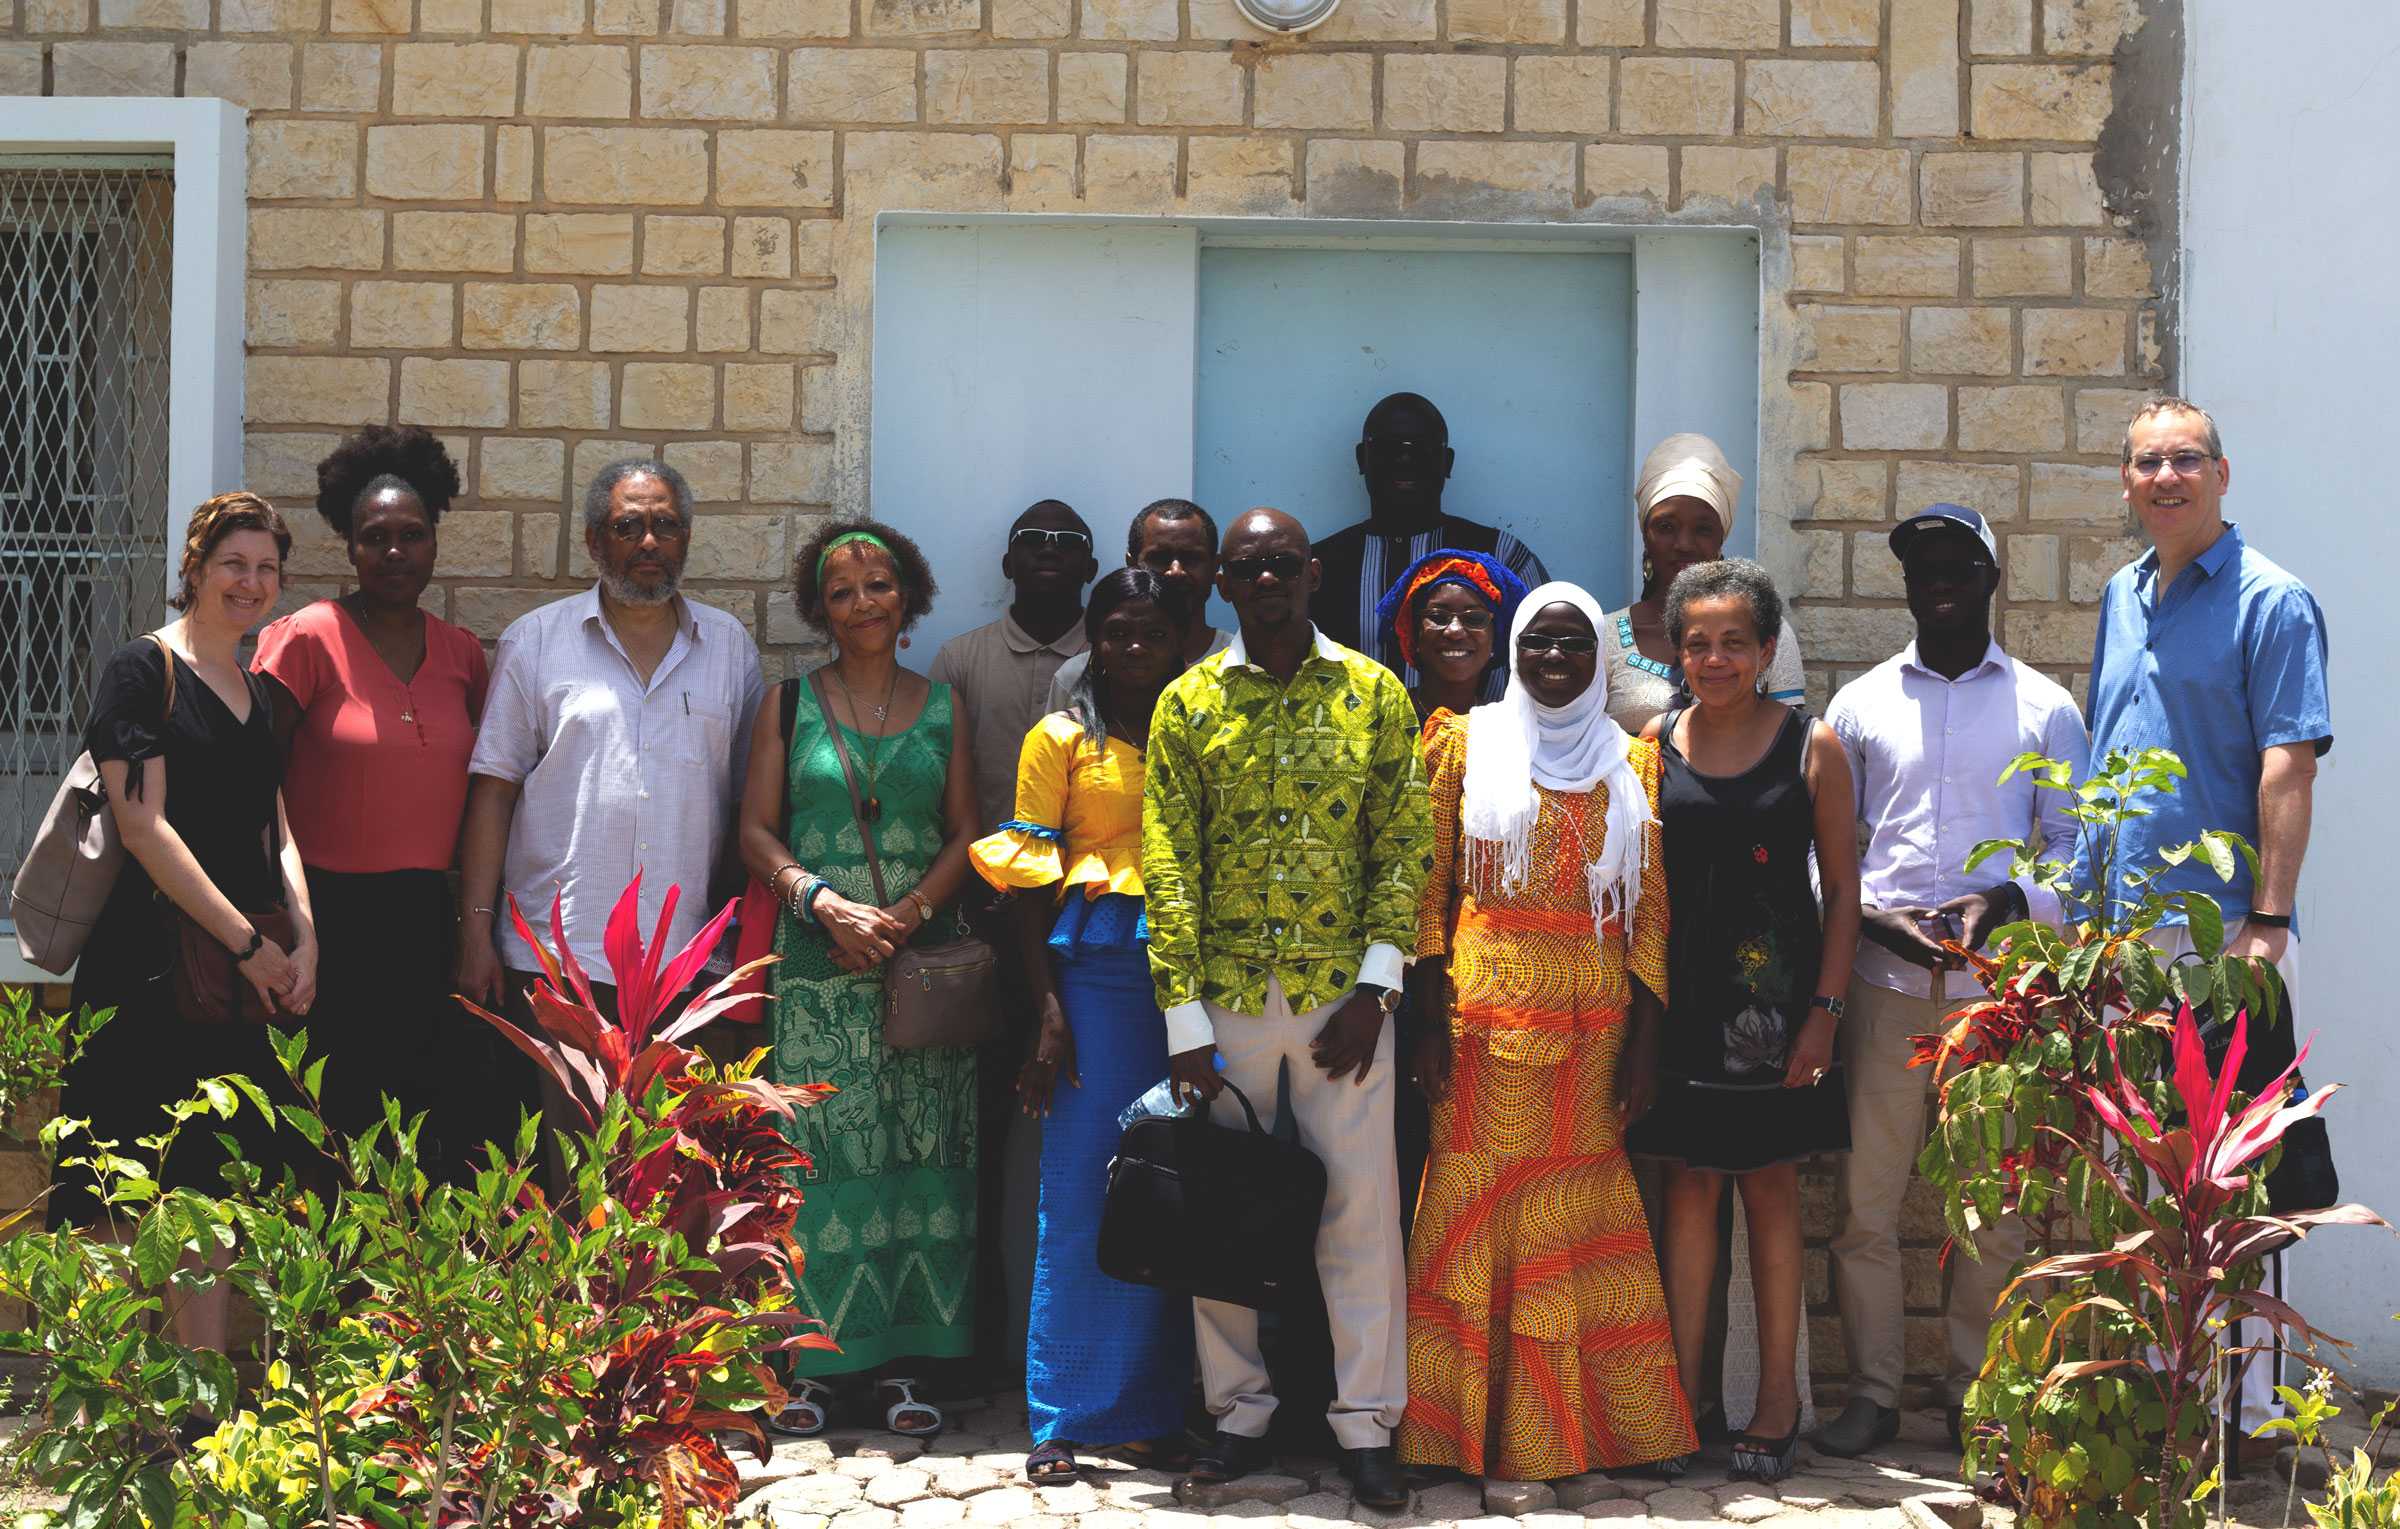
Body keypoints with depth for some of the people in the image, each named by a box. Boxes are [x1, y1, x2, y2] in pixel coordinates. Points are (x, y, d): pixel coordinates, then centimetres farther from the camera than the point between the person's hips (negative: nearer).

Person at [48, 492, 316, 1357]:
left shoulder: (258, 693, 17)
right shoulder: (143, 671, -5)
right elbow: (142, 826, -12)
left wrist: (305, 939, 1)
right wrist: (249, 944, -12)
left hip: (247, 981, 7)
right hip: (149, 967, -7)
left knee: (217, 1191, 8)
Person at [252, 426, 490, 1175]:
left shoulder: (461, 653, 9)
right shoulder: (308, 638, -5)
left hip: (427, 923, 4)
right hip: (331, 916, -4)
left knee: (440, 1136, 2)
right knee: (332, 1129, -1)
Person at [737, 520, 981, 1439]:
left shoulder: (942, 708, 11)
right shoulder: (789, 707, 8)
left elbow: (967, 834, 6)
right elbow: (757, 832, 3)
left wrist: (905, 916, -9)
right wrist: (828, 905, -13)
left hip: (924, 958, 1)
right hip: (818, 966, -1)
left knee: (919, 1153, -1)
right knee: (820, 1151, -4)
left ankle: (899, 1358, 5)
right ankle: (820, 1361, 3)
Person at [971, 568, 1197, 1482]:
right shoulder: (1062, 739, 7)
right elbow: (1030, 883, 3)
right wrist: (1048, 1014, -7)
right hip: (1098, 968, -2)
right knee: (1080, 1193, -2)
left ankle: (1148, 1413, 11)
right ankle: (1062, 1421, 6)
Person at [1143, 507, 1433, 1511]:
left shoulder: (1375, 693, 3)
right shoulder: (1187, 703, 3)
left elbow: (1405, 844, 1)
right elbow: (1168, 866, -1)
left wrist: (1376, 985, -8)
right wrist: (1184, 1021, -6)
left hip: (1343, 994, -1)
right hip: (1226, 994, 1)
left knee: (1360, 1202, 1)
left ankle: (1366, 1418, 11)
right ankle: (1238, 1407, 20)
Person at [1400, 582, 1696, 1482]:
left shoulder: (1632, 763, 11)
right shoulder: (1468, 743, 6)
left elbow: (1650, 908, 8)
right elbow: (1430, 886, 3)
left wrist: (1645, 1035, 0)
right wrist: (1432, 1018, -6)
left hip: (1593, 1020, 2)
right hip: (1486, 1008, -1)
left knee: (1579, 1213, 2)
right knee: (1480, 1201, -2)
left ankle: (1570, 1427, 12)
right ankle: (1476, 1429, 6)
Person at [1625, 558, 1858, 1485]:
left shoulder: (1812, 746, -1)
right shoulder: (1654, 743, 4)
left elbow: (1842, 892, 0)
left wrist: (1824, 1009, -7)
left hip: (1776, 1001, -1)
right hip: (1683, 999, 2)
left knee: (1771, 1187, 5)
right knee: (1689, 1185, 5)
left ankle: (1778, 1398, 13)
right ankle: (1680, 1393, 12)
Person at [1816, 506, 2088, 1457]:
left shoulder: (2045, 708, 9)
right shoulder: (1860, 704, 11)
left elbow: (2074, 845, 7)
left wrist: (2005, 902, -11)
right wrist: (1875, 915, -8)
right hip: (1884, 984, 1)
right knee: (1864, 1201, -1)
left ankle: (1976, 1395, 16)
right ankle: (1873, 1394, 11)